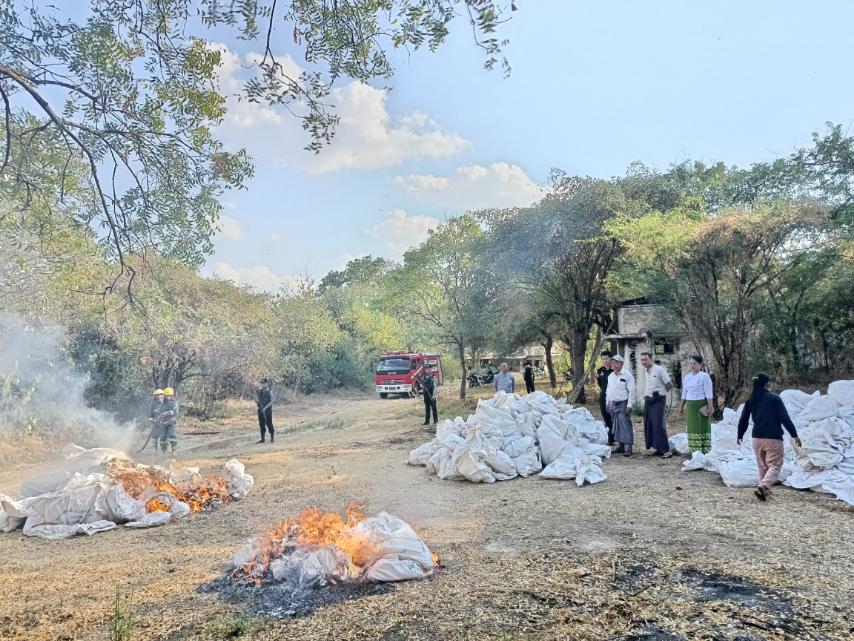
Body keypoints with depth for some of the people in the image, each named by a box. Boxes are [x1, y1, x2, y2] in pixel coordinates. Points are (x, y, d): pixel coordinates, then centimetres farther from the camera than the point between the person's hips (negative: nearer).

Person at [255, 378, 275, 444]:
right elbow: (256, 401, 4)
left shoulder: (269, 392, -6)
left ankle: (272, 437, 9)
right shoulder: (258, 392, 7)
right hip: (260, 410, 5)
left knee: (269, 423, -3)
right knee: (261, 424, 9)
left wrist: (265, 407, -18)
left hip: (268, 410, -4)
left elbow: (271, 401, -11)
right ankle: (263, 438, 17)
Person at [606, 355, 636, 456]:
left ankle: (629, 447, -11)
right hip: (613, 404, 7)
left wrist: (629, 405, -16)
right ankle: (620, 446, 17)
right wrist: (608, 403, 18)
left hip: (623, 404, -7)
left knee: (625, 425, -11)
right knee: (616, 425, 10)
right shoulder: (610, 376, 14)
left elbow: (631, 391, -10)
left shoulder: (627, 375, -7)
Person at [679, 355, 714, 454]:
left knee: (703, 427, -2)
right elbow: (684, 394, 18)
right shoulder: (686, 377, 13)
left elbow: (708, 393, -11)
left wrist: (710, 407, -16)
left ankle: (705, 451, 2)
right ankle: (695, 451, 14)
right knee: (692, 427, 7)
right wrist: (681, 407, 17)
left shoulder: (704, 376, -7)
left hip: (701, 405, -6)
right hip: (690, 406, 6)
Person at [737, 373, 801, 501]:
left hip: (757, 438, 5)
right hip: (774, 439, -5)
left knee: (762, 466, 19)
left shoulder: (750, 400, 3)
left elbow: (743, 420, 8)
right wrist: (794, 435, -2)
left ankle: (765, 490, 26)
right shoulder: (774, 399, -10)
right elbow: (785, 418, -10)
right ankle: (763, 486, -22)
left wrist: (740, 435, 21)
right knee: (774, 465, -1)